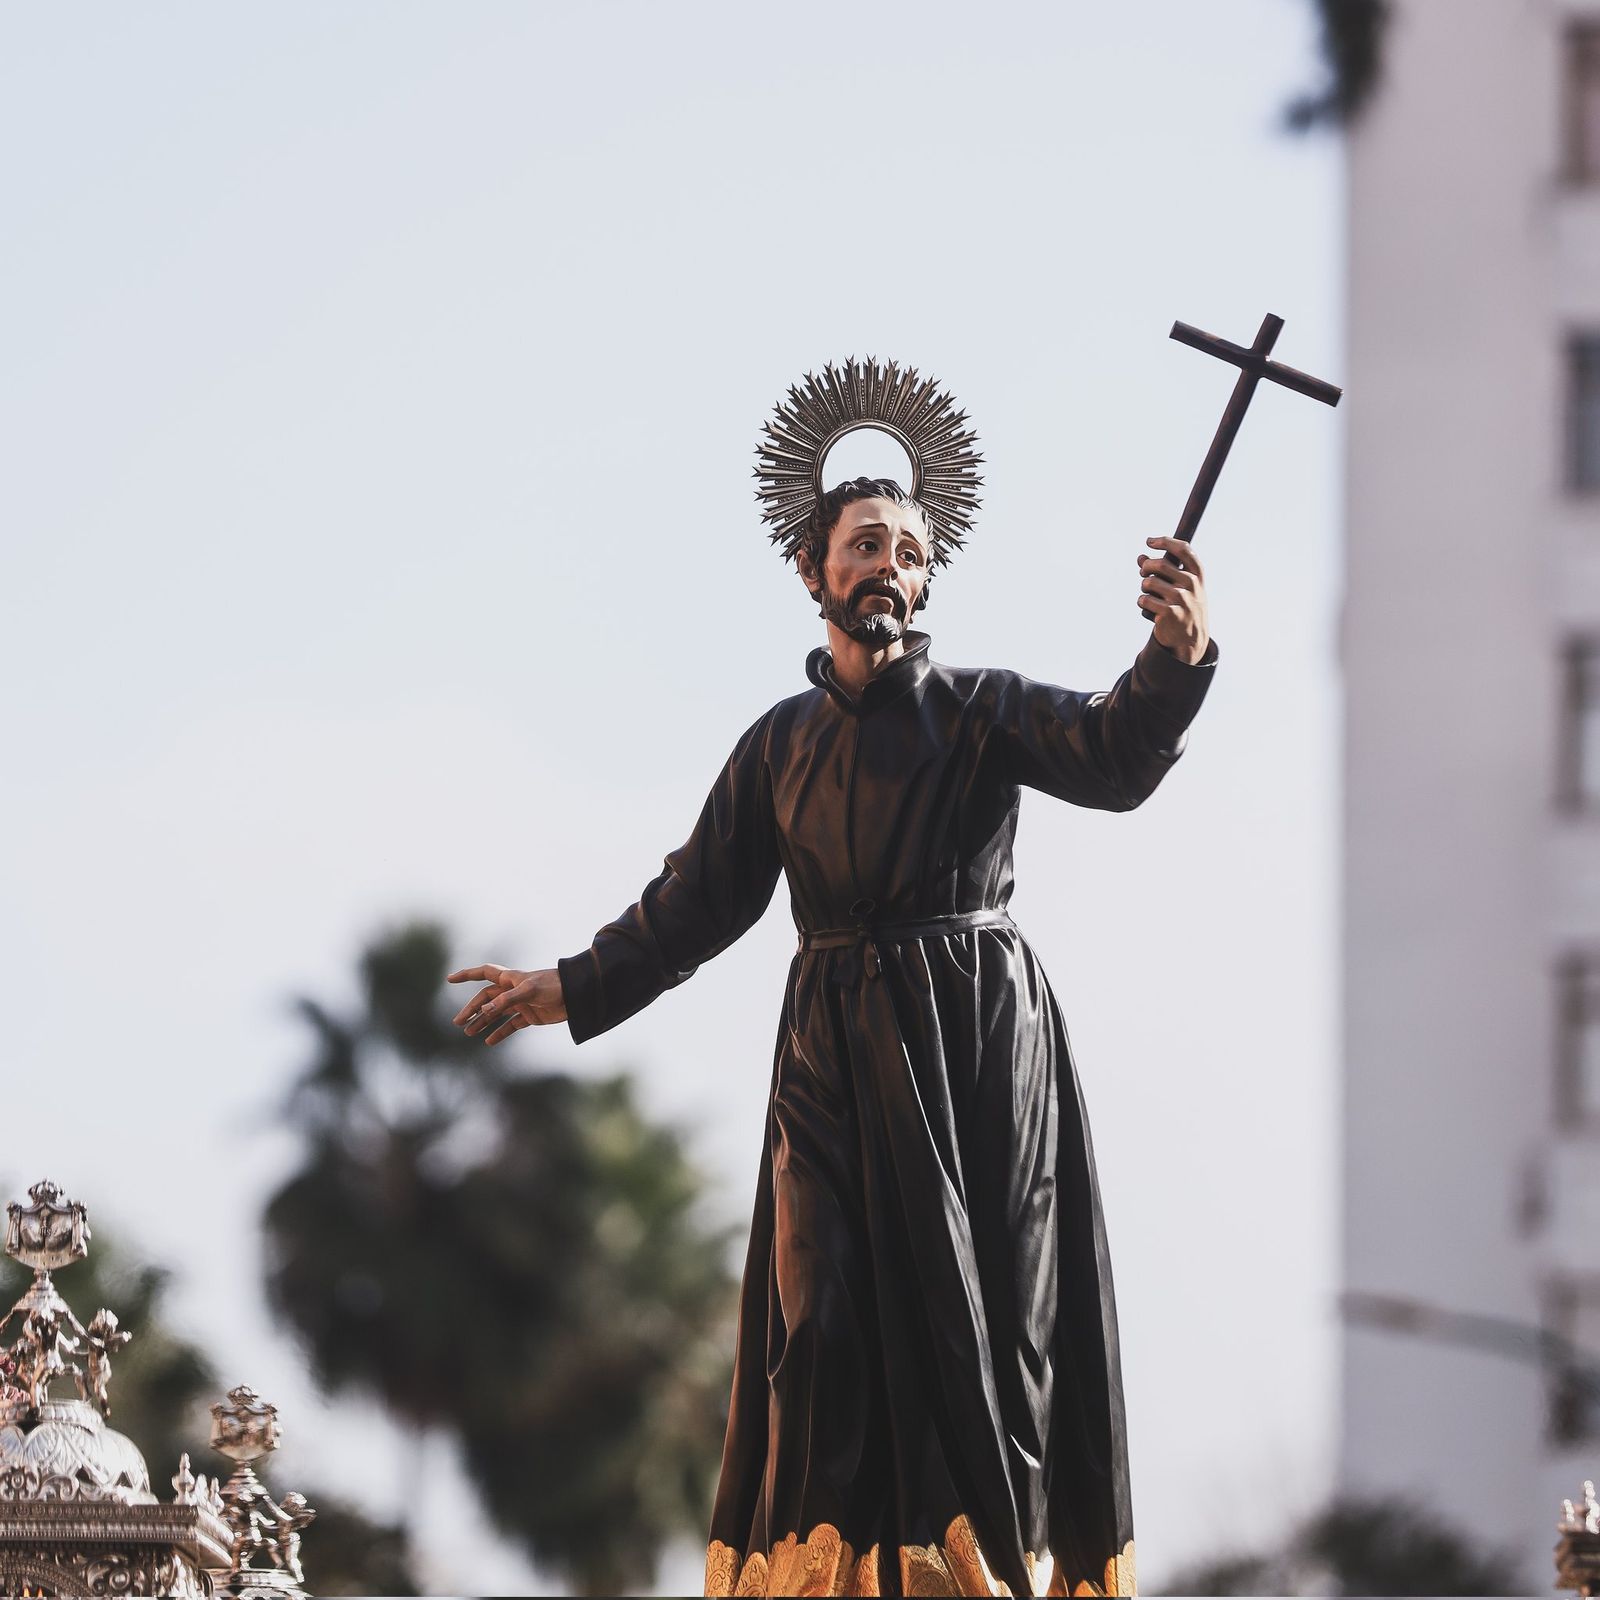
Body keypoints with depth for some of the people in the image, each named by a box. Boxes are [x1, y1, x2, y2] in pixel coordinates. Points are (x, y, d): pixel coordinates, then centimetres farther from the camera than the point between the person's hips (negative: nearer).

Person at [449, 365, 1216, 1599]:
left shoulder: (980, 710, 4)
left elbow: (1110, 758, -14)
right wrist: (574, 990, 10)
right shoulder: (781, 743, 14)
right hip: (837, 1057, 3)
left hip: (980, 1040, -3)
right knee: (833, 1320, -5)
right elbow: (699, 902, 16)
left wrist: (1177, 658, -34)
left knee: (993, 1316, -6)